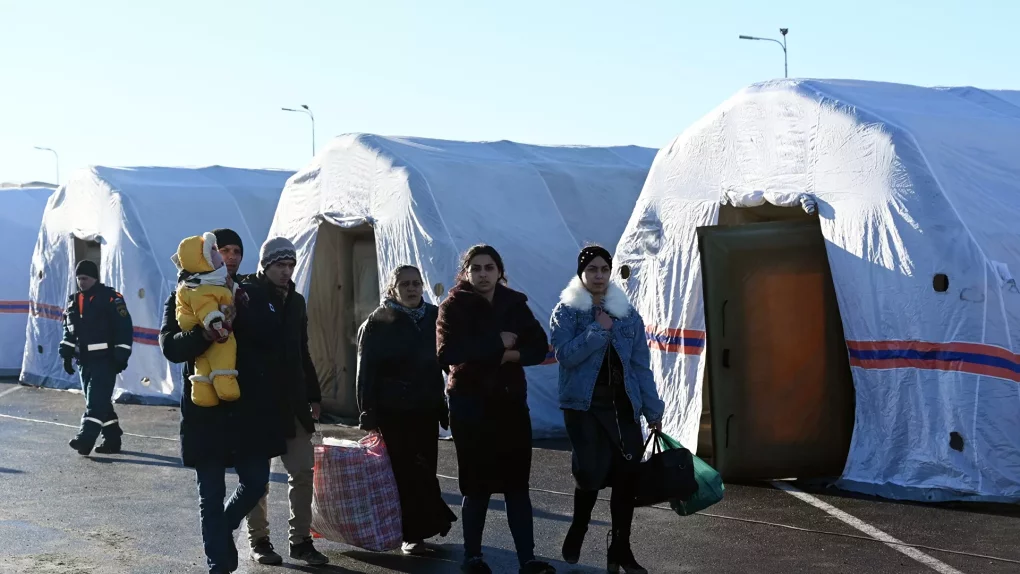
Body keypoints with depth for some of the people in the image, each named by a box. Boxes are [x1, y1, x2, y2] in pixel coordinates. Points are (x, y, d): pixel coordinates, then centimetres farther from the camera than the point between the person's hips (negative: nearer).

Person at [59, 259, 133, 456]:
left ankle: (85, 439, -23)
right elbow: (69, 330, 20)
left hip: (105, 359, -8)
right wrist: (66, 355, 13)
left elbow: (124, 328, -12)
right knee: (98, 401, 11)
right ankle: (112, 439, 19)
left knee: (96, 400, -14)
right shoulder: (73, 300, 14)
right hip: (84, 360, 8)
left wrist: (121, 356, -15)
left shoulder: (111, 298, -9)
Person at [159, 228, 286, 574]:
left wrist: (241, 312, -20)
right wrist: (205, 333, -31)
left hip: (250, 408, 2)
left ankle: (224, 529, 34)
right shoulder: (184, 298, 3)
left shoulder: (251, 296, 10)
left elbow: (270, 336, -6)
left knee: (255, 483, 5)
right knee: (211, 495, 3)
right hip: (205, 409, -2)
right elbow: (170, 347, -12)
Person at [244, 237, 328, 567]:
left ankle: (301, 540, 10)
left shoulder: (296, 301, 14)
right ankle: (258, 540, 14)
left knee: (303, 471, 3)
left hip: (292, 401, 6)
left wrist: (313, 395, 17)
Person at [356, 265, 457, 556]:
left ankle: (419, 529, 21)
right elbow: (367, 369, -6)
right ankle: (413, 533, 7)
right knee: (405, 470, -2)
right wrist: (368, 412, -11)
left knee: (425, 469, 5)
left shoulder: (435, 317, 5)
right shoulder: (379, 323, -4)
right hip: (393, 411, -3)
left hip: (427, 409, 3)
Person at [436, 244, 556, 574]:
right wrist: (498, 344, -17)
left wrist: (508, 355, -17)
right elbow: (447, 352, -19)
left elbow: (540, 347, 0)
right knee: (478, 485, 4)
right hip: (471, 405, -3)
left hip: (510, 402, 3)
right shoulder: (454, 307, -4)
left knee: (517, 483, 1)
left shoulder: (515, 304, 7)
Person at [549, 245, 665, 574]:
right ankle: (578, 529, 22)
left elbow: (640, 365, 8)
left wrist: (653, 410, 5)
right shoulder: (566, 311, -1)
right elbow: (565, 355, -15)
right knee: (591, 473, -8)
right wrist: (599, 329, -16)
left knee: (626, 475, -3)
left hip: (623, 405, 3)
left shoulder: (628, 314, 8)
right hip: (584, 406, -3)